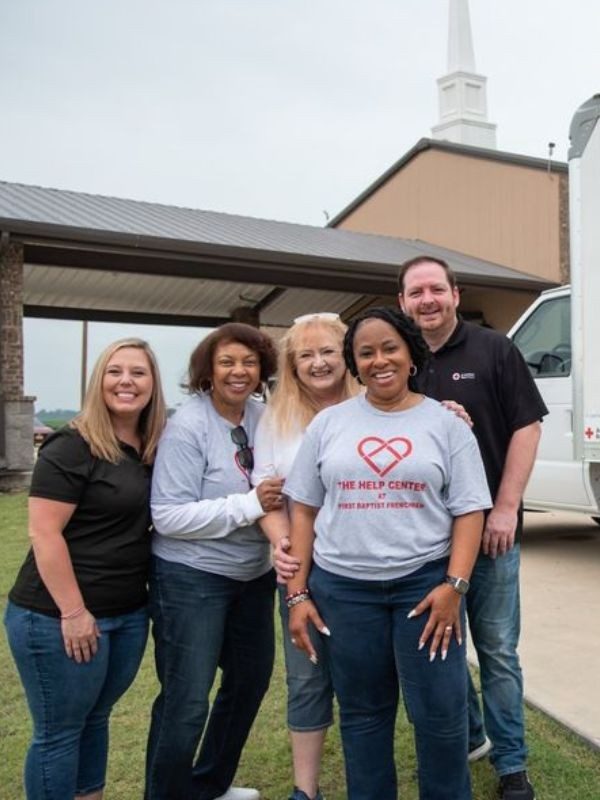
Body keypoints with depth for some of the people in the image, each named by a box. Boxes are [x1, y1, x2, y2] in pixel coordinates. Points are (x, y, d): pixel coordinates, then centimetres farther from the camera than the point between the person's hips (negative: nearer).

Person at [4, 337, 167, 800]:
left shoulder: (152, 450, 6)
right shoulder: (73, 448, -15)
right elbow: (43, 533, -19)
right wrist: (73, 612, -19)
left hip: (130, 613, 7)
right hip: (60, 618, -7)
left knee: (96, 718, 21)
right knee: (59, 731, 8)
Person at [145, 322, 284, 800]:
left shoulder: (264, 416, 0)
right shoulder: (188, 426, -18)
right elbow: (169, 516, -22)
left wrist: (276, 501, -7)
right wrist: (249, 504, -26)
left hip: (254, 573, 8)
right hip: (192, 579, -7)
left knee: (251, 680, 20)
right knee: (186, 701, 0)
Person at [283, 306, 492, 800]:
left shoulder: (445, 424, 0)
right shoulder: (328, 424, 4)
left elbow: (468, 510, -1)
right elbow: (304, 510, 6)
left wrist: (454, 584, -13)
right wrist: (297, 593, 1)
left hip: (426, 582, -1)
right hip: (342, 586, 2)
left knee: (441, 713, 7)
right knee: (362, 712, 15)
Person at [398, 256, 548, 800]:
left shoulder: (494, 351, -3)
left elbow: (527, 427, -5)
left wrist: (506, 508, -12)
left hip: (489, 529, -3)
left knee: (497, 650, 7)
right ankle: (467, 736, 38)